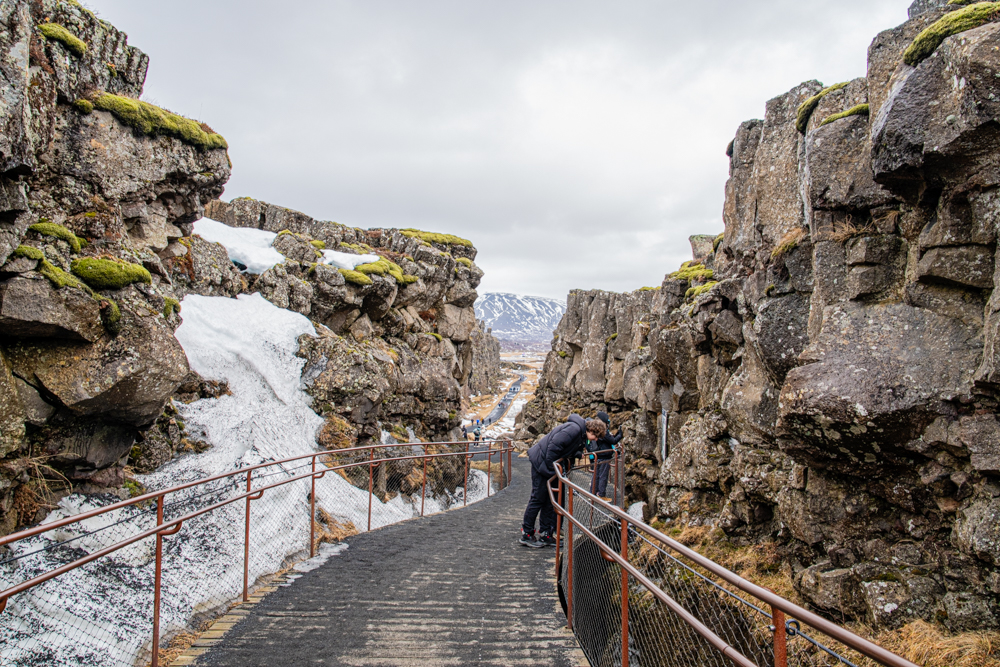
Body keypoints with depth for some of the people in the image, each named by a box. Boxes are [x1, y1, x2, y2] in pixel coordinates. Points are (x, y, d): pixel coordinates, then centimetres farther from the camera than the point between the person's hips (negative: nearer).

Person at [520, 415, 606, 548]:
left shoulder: (581, 434, 10)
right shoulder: (574, 429, -23)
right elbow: (554, 445, -27)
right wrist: (551, 466, -21)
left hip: (551, 465, 10)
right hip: (541, 461, -10)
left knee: (549, 500, 11)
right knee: (538, 498, -4)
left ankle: (545, 534, 17)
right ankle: (526, 534, 6)